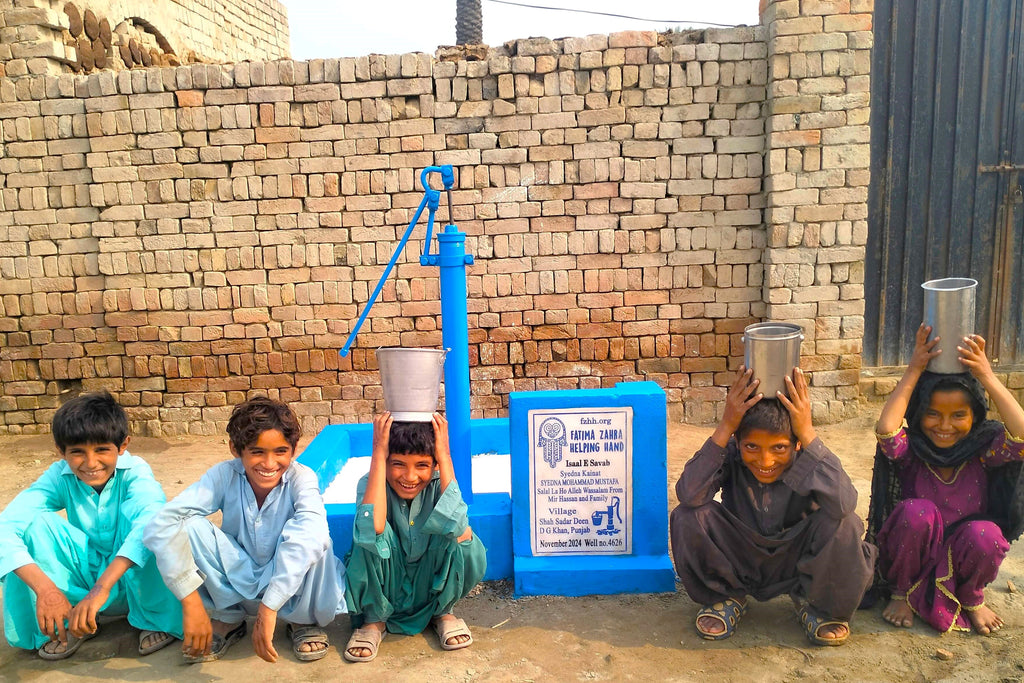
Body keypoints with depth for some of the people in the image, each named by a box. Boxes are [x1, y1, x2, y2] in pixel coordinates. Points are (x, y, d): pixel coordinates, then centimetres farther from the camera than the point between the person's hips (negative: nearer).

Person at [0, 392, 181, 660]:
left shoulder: (135, 471, -22)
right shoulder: (59, 476, -14)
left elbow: (152, 521, -42)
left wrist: (102, 588, -51)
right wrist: (44, 588, -41)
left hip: (135, 578, -3)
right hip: (84, 578, 3)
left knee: (133, 508, -31)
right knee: (35, 521, -19)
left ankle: (154, 618, -12)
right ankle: (66, 624, -4)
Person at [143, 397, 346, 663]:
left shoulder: (301, 478, -23)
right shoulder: (224, 476, -18)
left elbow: (310, 533, -42)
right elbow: (161, 526, -28)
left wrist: (268, 608, -48)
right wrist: (191, 603, -34)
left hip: (291, 586, -2)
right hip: (238, 586, 2)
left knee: (312, 540, -35)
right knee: (189, 526, -22)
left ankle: (305, 621, -2)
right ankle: (226, 619, 2)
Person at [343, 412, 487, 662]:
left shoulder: (439, 484, -18)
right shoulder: (371, 483, -20)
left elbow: (459, 529, -39)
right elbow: (372, 528, -43)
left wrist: (444, 456, -35)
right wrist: (378, 454, -38)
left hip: (431, 589, 1)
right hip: (382, 592, 0)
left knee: (468, 546, -28)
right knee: (371, 536, -30)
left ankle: (443, 612, 2)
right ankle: (374, 620, -3)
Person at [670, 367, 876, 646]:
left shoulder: (808, 458, -21)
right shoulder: (730, 455, -21)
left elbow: (843, 503, -41)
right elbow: (689, 495, -39)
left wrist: (808, 432, -40)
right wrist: (725, 426, -40)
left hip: (794, 562, 0)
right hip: (738, 564, 0)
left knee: (842, 524, -29)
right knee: (689, 517, -28)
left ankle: (816, 603, 3)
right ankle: (727, 598, 3)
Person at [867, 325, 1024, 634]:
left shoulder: (983, 448, -10)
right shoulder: (910, 448, -14)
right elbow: (885, 429, -38)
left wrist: (987, 377, -32)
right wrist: (914, 371, -32)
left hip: (962, 560, 1)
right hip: (912, 559, -1)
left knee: (985, 533, -31)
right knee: (916, 512, -31)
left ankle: (972, 599, 4)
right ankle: (901, 594, -3)